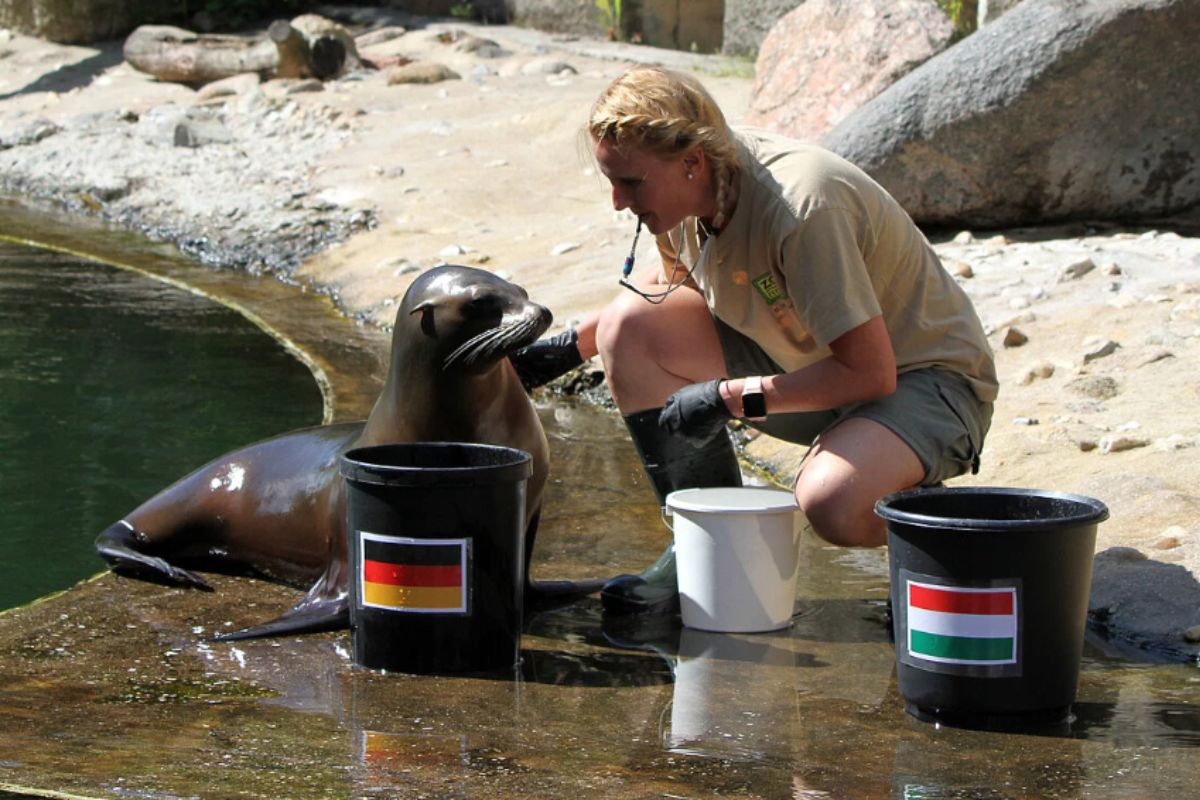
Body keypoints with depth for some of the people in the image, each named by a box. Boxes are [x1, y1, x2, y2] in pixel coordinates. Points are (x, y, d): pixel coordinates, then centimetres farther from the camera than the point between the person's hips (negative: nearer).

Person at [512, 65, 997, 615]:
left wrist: (730, 399, -26)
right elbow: (678, 278, 16)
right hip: (812, 362, 8)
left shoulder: (803, 209, -32)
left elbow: (871, 373, -30)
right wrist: (569, 347, 6)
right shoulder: (697, 186, -9)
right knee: (630, 328, -9)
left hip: (930, 376, -8)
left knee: (831, 500, -39)